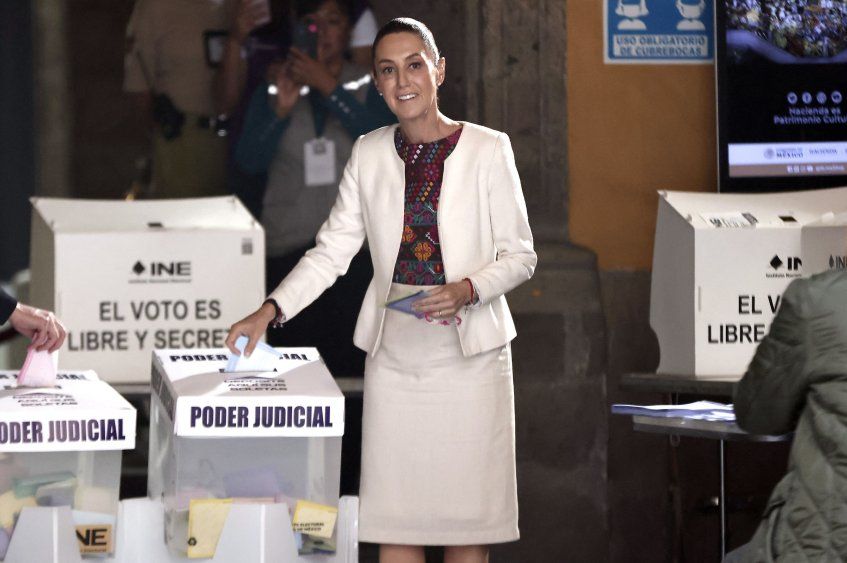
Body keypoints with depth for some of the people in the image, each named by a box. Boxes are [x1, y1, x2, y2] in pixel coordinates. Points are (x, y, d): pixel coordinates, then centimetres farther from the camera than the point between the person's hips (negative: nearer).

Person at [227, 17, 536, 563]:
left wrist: (468, 290, -19)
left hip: (467, 353, -3)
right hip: (394, 353, 3)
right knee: (393, 518, 1)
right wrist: (271, 310, -5)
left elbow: (519, 256, 0)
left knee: (465, 517, 0)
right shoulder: (370, 154, 7)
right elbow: (333, 250, 7)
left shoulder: (487, 149, -2)